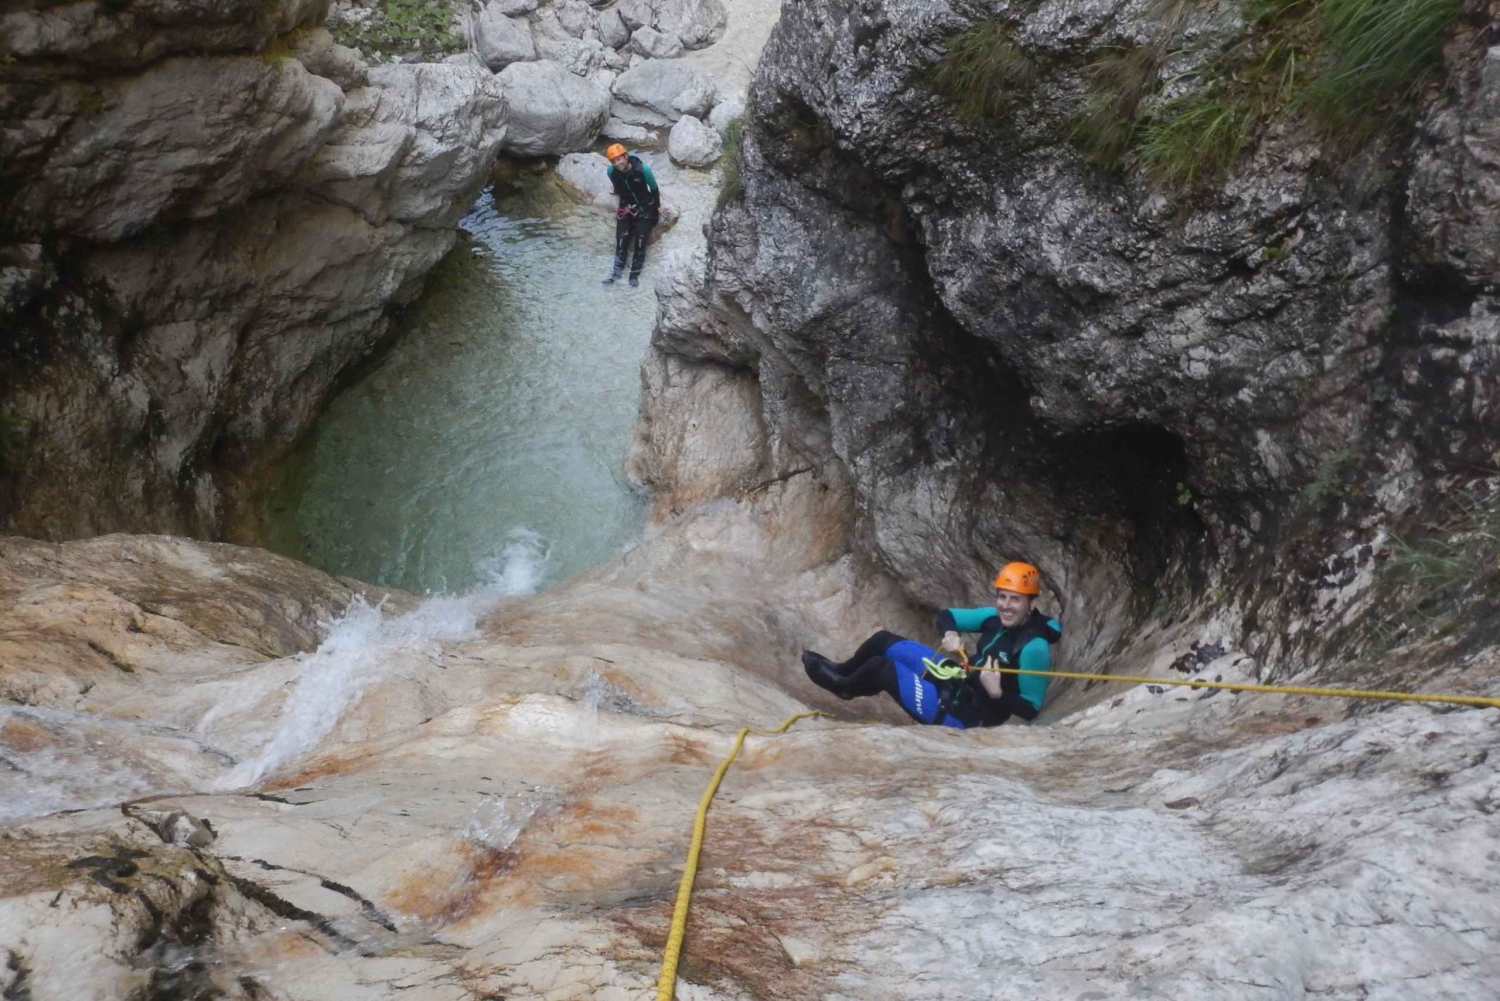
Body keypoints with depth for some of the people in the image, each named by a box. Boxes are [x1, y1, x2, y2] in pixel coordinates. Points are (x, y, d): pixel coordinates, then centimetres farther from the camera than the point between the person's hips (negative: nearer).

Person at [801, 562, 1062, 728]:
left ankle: (844, 687, 21)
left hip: (962, 714, -8)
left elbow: (1031, 709, -20)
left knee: (881, 667, -13)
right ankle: (841, 671, 37)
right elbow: (946, 615, 6)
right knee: (884, 640, 9)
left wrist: (996, 693, -33)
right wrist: (950, 634, -15)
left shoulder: (1034, 647, -25)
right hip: (957, 680, 8)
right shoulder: (997, 617, -3)